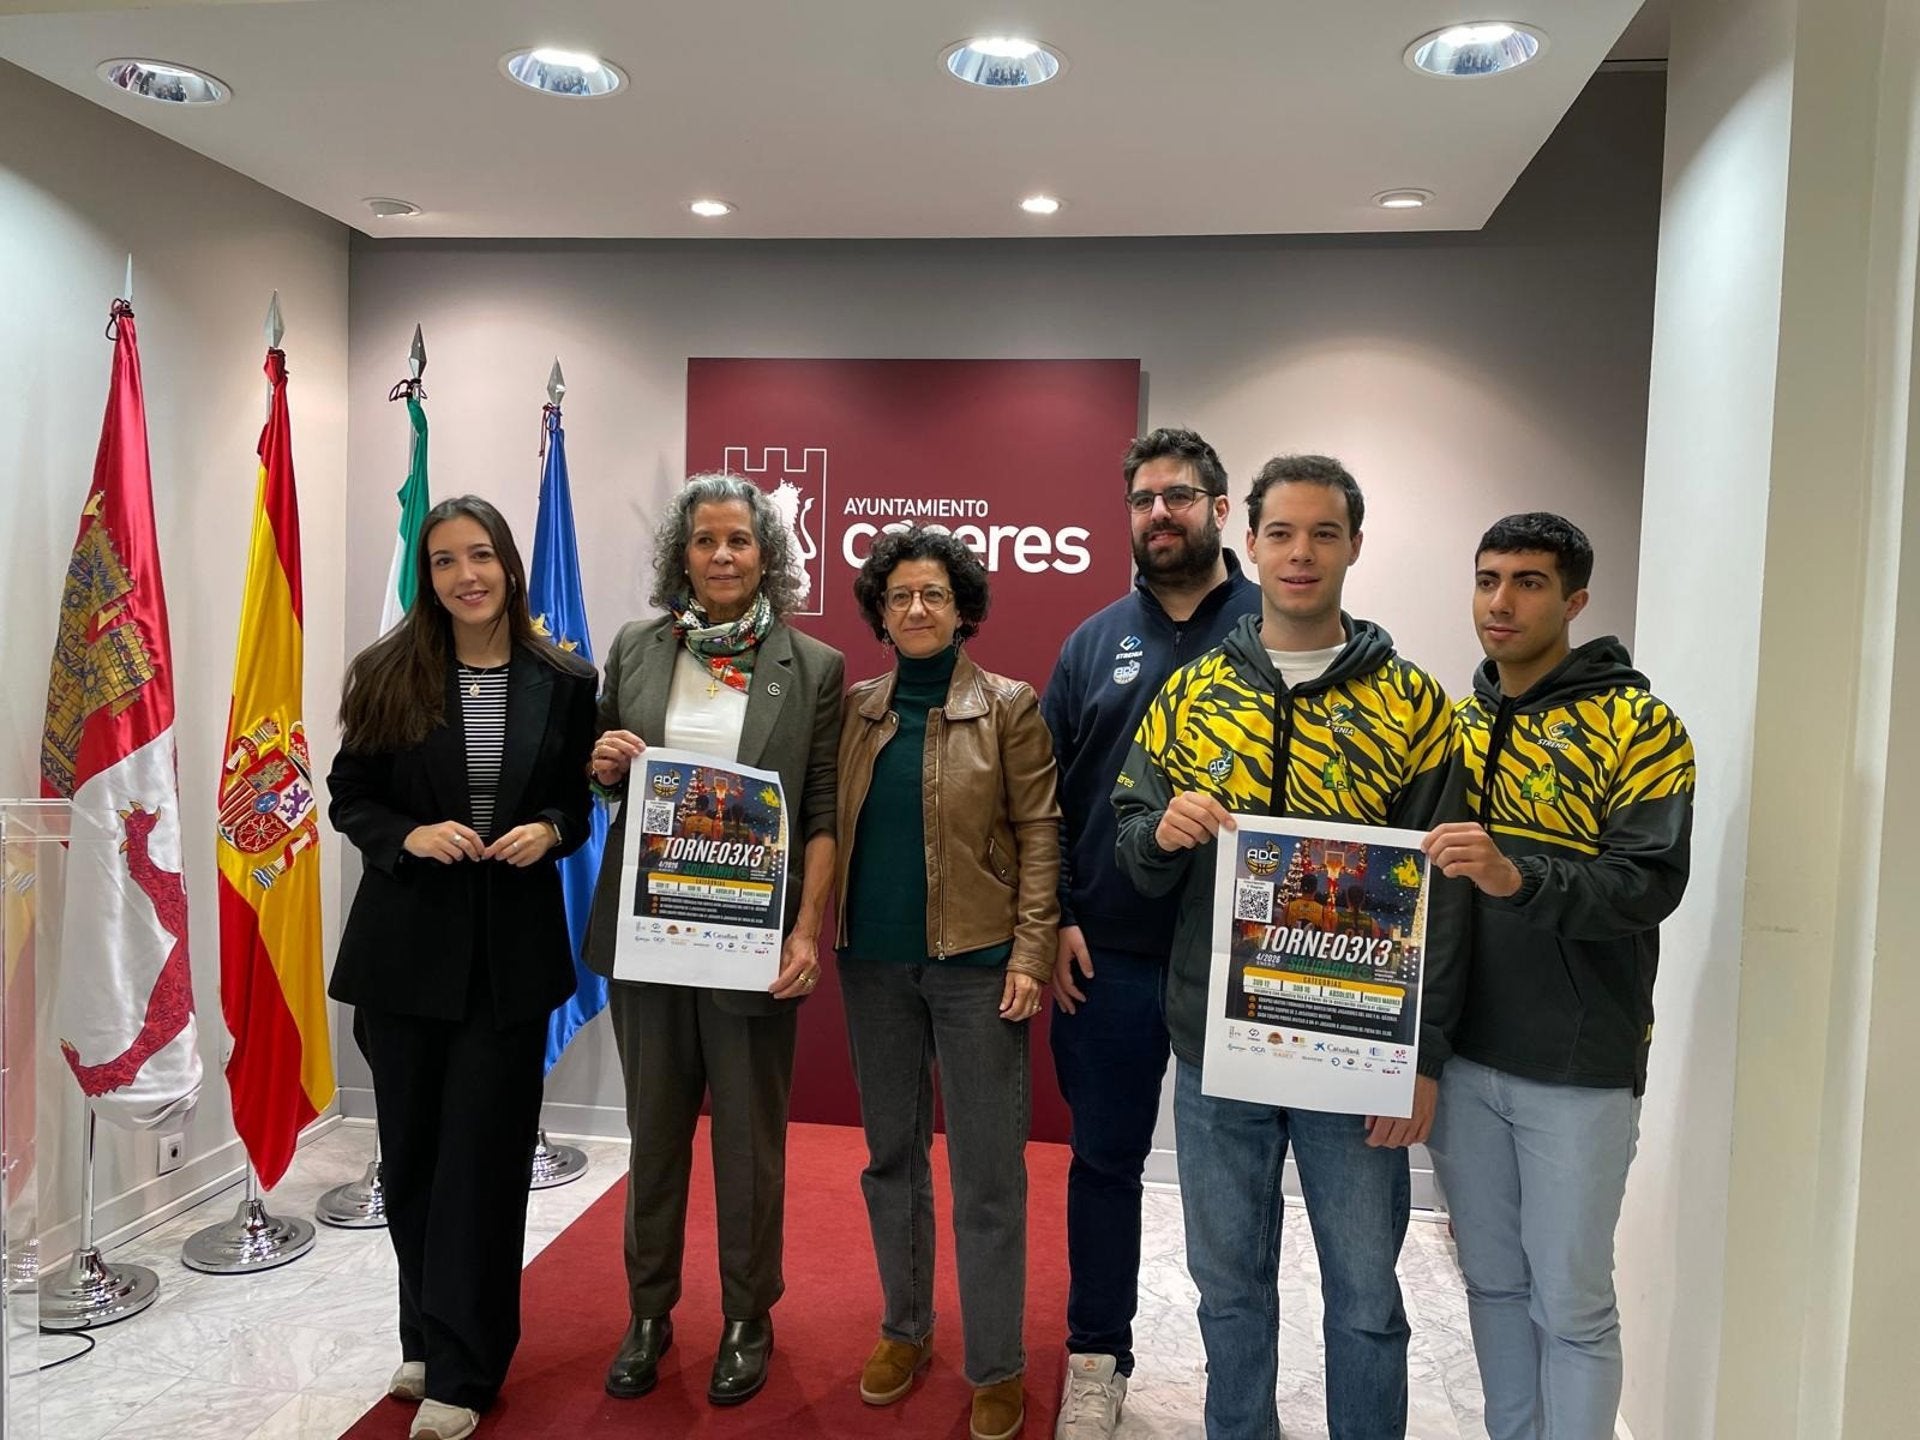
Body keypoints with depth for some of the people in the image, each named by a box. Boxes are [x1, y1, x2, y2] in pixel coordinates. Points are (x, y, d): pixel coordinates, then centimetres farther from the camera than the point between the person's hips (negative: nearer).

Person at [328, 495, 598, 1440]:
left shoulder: (564, 683, -1)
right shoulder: (388, 675, -2)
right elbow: (348, 797, 2)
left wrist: (549, 831, -14)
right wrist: (409, 835, -16)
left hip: (512, 948, -1)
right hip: (405, 944, 1)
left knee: (484, 1156, 3)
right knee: (412, 1150, 13)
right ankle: (430, 1336, 34)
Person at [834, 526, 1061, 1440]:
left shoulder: (1009, 706, -4)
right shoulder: (855, 708, 6)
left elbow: (1039, 834, -6)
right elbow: (830, 825, 8)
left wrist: (1031, 951, -12)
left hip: (976, 960, -4)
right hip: (873, 961, 4)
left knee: (987, 1173, 3)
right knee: (891, 1154, 16)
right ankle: (903, 1329, 34)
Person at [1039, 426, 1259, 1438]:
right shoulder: (1096, 642, 8)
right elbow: (1046, 793, 8)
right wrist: (1057, 919, 0)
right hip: (1108, 954, 3)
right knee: (1105, 1158, 13)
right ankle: (1097, 1357, 31)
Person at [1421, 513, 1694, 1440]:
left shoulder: (1638, 726, -8)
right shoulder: (1459, 723, 9)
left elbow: (1652, 883, -18)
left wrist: (1517, 878, -33)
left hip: (1578, 1068, -5)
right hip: (1464, 1057, 5)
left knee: (1570, 1300, 6)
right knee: (1492, 1281, 17)